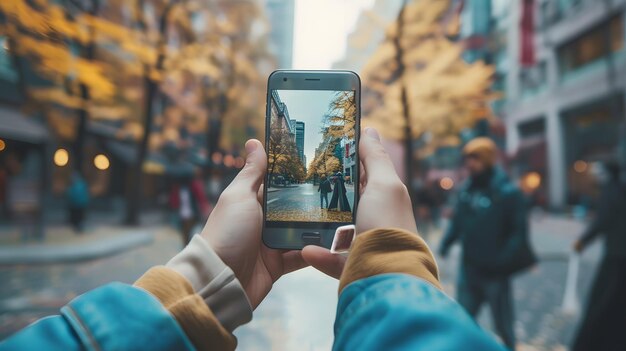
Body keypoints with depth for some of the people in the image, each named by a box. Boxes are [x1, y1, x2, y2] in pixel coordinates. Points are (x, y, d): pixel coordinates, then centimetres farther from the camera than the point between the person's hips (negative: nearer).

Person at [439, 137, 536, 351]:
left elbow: (519, 231, -14)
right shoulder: (466, 189, 4)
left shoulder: (507, 192, -13)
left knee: (503, 324, 15)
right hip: (468, 269, 5)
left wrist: (503, 260, -22)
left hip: (494, 271, -5)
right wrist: (446, 243, -2)